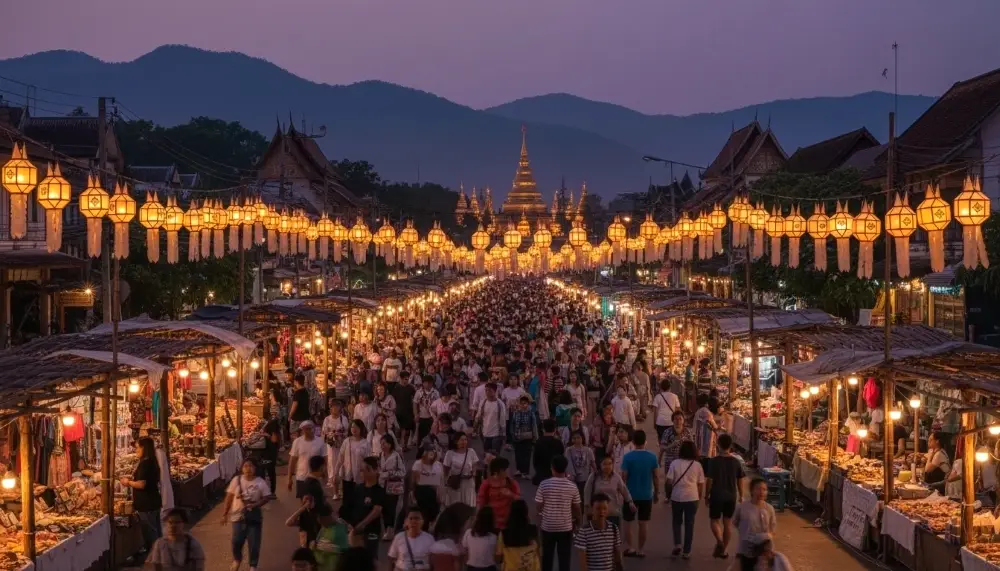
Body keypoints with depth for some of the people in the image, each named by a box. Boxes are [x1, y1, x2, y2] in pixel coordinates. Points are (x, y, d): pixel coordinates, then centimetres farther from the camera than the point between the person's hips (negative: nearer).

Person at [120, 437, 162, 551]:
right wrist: (131, 480, 15)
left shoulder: (144, 463, -18)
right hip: (154, 502, 9)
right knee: (156, 533, 14)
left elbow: (141, 484, -24)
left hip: (146, 504, -9)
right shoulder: (152, 462, 10)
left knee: (150, 534, -3)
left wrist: (129, 482, -7)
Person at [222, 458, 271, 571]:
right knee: (237, 541, 4)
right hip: (238, 515, 1)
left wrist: (256, 504, -21)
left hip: (254, 516, -1)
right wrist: (225, 514, 1)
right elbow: (229, 497, 2)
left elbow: (267, 497, -5)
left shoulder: (260, 482, -8)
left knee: (254, 543, 1)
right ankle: (237, 559, 33)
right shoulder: (236, 480, -3)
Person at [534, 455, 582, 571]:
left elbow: (538, 507, -7)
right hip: (566, 527, 0)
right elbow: (577, 508, 0)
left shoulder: (544, 485, -12)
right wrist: (576, 521, 18)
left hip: (547, 526, 0)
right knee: (564, 558, 6)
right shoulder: (572, 486, -8)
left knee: (547, 557, 16)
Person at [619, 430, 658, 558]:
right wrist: (657, 493, 9)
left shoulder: (628, 457, -12)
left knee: (628, 522, 12)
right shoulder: (652, 457, -6)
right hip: (646, 495, 2)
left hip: (631, 494, -1)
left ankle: (629, 548, 11)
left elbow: (624, 477, -11)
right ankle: (641, 550, 12)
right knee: (643, 523, 8)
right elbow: (656, 477, -2)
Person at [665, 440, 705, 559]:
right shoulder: (697, 465, 0)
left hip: (676, 497, 0)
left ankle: (677, 545, 3)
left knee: (677, 522, 19)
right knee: (689, 524, 8)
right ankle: (686, 551, 9)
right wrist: (699, 497, 15)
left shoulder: (675, 463, -3)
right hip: (692, 498, 0)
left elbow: (669, 481, -5)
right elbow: (701, 484, 2)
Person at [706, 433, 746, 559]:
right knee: (727, 523, 14)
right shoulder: (736, 462, -3)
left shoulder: (713, 461, -12)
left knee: (714, 520, 11)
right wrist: (741, 495, 16)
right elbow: (740, 480, 3)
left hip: (717, 496, -3)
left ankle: (719, 540, -16)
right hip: (731, 497, 3)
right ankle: (723, 550, 19)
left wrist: (706, 496, 1)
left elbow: (709, 480, -10)